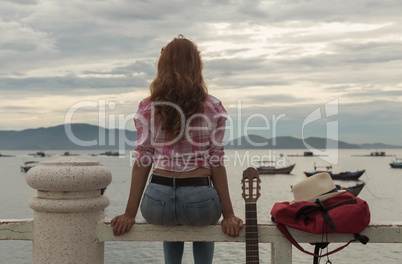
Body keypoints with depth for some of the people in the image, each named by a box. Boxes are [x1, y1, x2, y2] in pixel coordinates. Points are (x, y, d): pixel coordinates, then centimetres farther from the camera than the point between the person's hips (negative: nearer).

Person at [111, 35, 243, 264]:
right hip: (199, 201, -1)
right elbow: (216, 162, -3)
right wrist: (228, 215, 1)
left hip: (158, 202, 1)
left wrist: (130, 213, 3)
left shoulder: (148, 109, 0)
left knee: (171, 221, 39)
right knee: (203, 221, 37)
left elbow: (142, 161, -2)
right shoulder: (212, 108, -2)